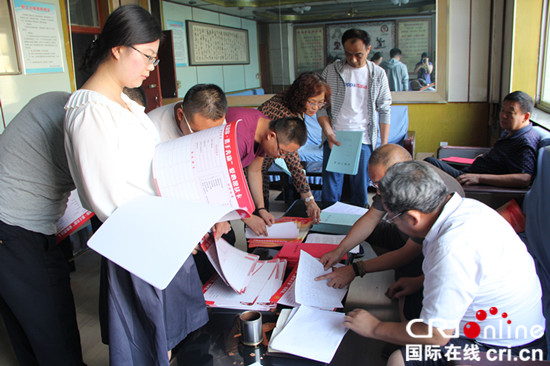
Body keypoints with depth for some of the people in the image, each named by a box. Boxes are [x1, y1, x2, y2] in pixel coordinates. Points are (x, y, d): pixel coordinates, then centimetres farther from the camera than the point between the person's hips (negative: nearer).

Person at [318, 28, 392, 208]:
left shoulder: (378, 74, 7)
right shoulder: (331, 71, 4)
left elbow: (384, 111, 8)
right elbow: (320, 105, 3)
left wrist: (384, 145, 3)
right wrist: (329, 133, -11)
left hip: (364, 140, 1)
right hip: (334, 139, 0)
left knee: (361, 188, 6)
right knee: (330, 189, 1)